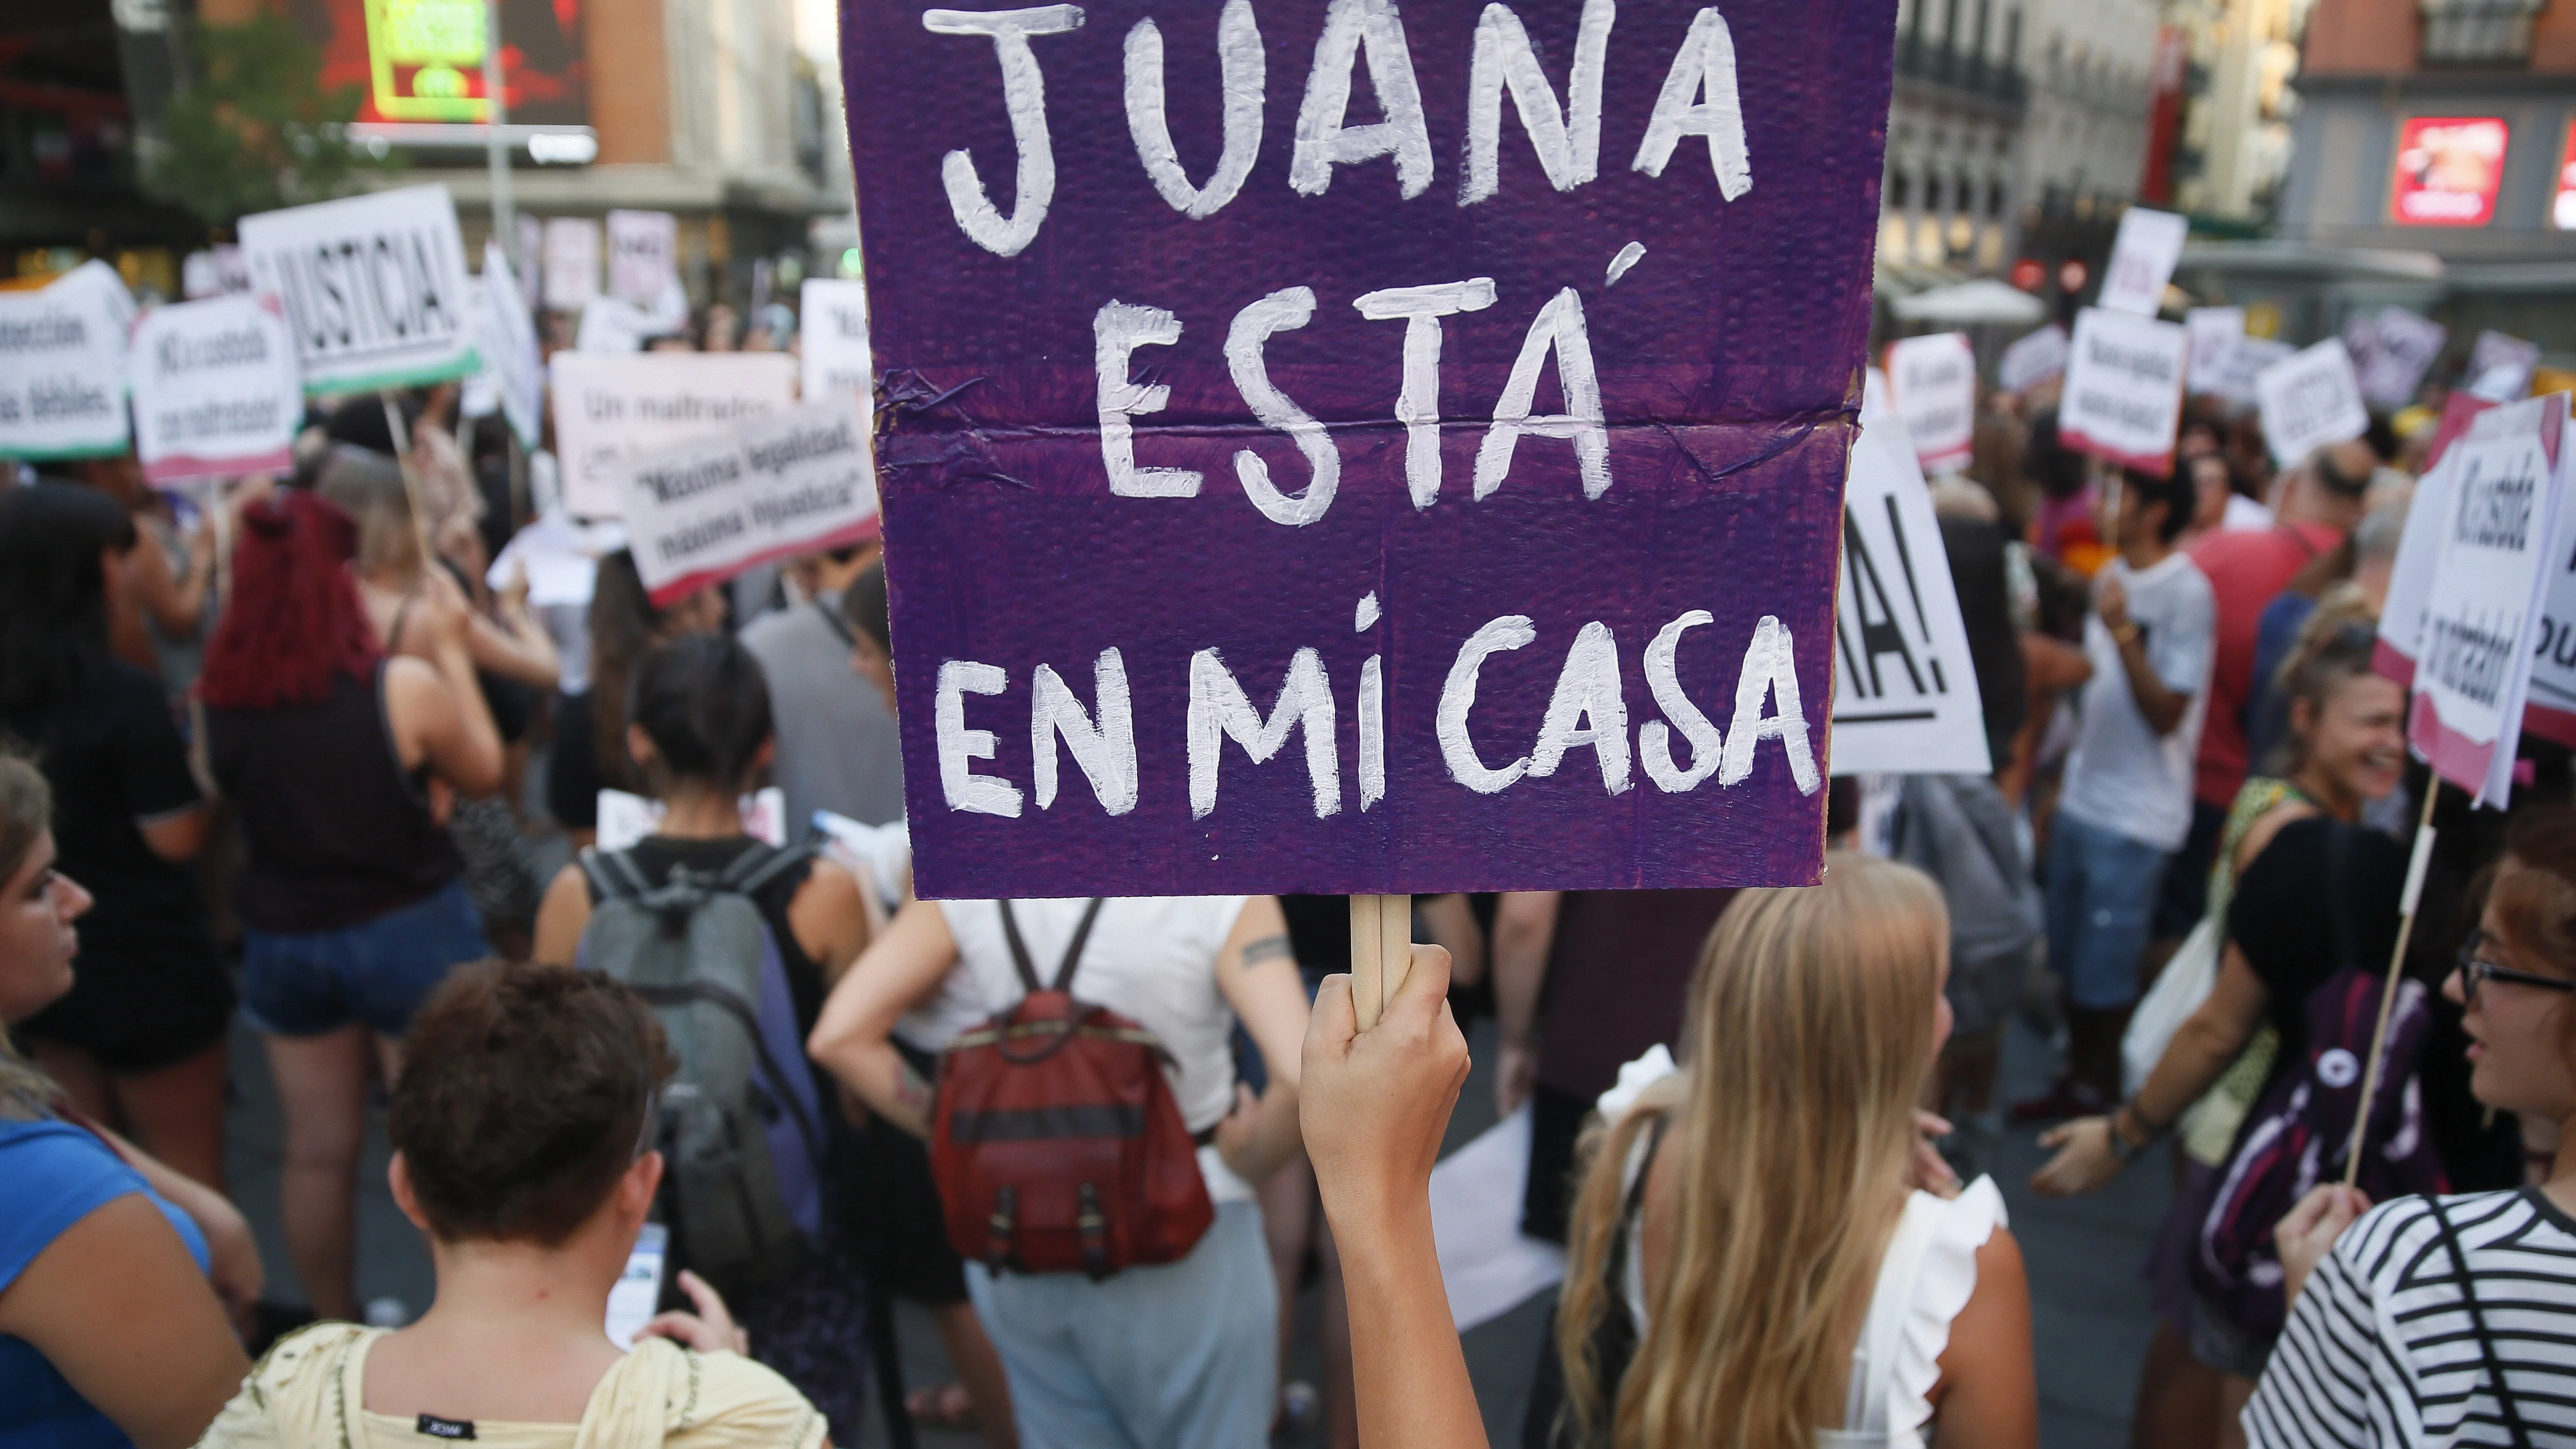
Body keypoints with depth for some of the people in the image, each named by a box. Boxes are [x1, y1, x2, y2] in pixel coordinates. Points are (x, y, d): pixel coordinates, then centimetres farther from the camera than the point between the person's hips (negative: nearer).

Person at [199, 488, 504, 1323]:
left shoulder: (222, 696, -10)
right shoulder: (406, 688, -21)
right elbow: (483, 776, -3)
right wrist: (451, 654, 3)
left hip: (281, 940, 4)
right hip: (410, 934, -4)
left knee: (318, 1152, 18)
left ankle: (334, 1330, 36)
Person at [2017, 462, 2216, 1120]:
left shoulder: (2186, 593, -15)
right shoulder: (2113, 577, 9)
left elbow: (2167, 714, -16)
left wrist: (2123, 631, -26)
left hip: (2134, 816, -7)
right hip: (2082, 799, 7)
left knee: (2105, 971, 3)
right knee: (2069, 958, 15)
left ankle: (2099, 1091, 20)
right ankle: (2075, 1081, 29)